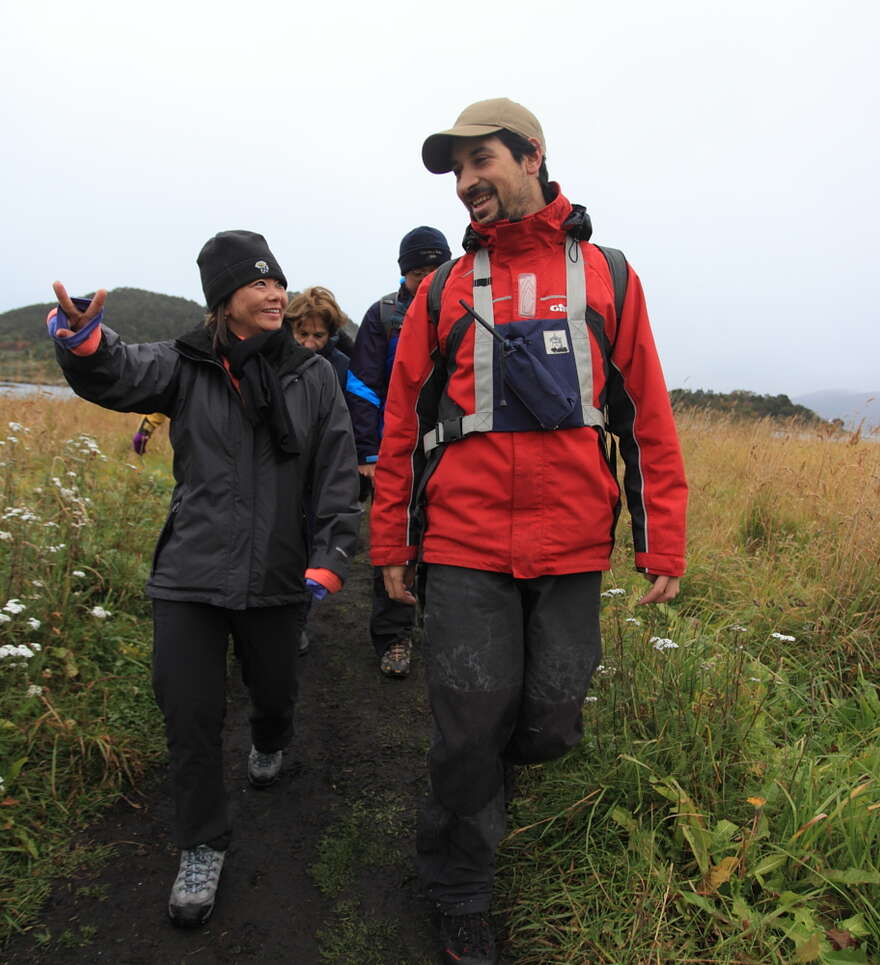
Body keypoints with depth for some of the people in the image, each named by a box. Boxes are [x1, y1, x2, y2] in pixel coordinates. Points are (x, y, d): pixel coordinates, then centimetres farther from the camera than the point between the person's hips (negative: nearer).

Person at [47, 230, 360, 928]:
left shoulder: (313, 375, 1)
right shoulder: (185, 366, -2)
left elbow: (339, 472, -1)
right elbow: (120, 374, -22)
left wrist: (332, 555, -9)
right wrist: (85, 343, -45)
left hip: (277, 578, 2)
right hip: (190, 578, -1)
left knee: (274, 692, 19)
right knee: (190, 715, 2)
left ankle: (269, 744, 57)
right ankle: (202, 848, 25)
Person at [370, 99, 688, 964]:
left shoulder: (607, 276, 7)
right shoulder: (443, 292, 7)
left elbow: (647, 421, 6)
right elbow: (402, 425, 9)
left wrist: (663, 544, 2)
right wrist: (392, 544, 8)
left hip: (573, 553, 1)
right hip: (465, 553, 0)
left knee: (549, 724, 9)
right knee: (469, 726, 4)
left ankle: (489, 768, 45)